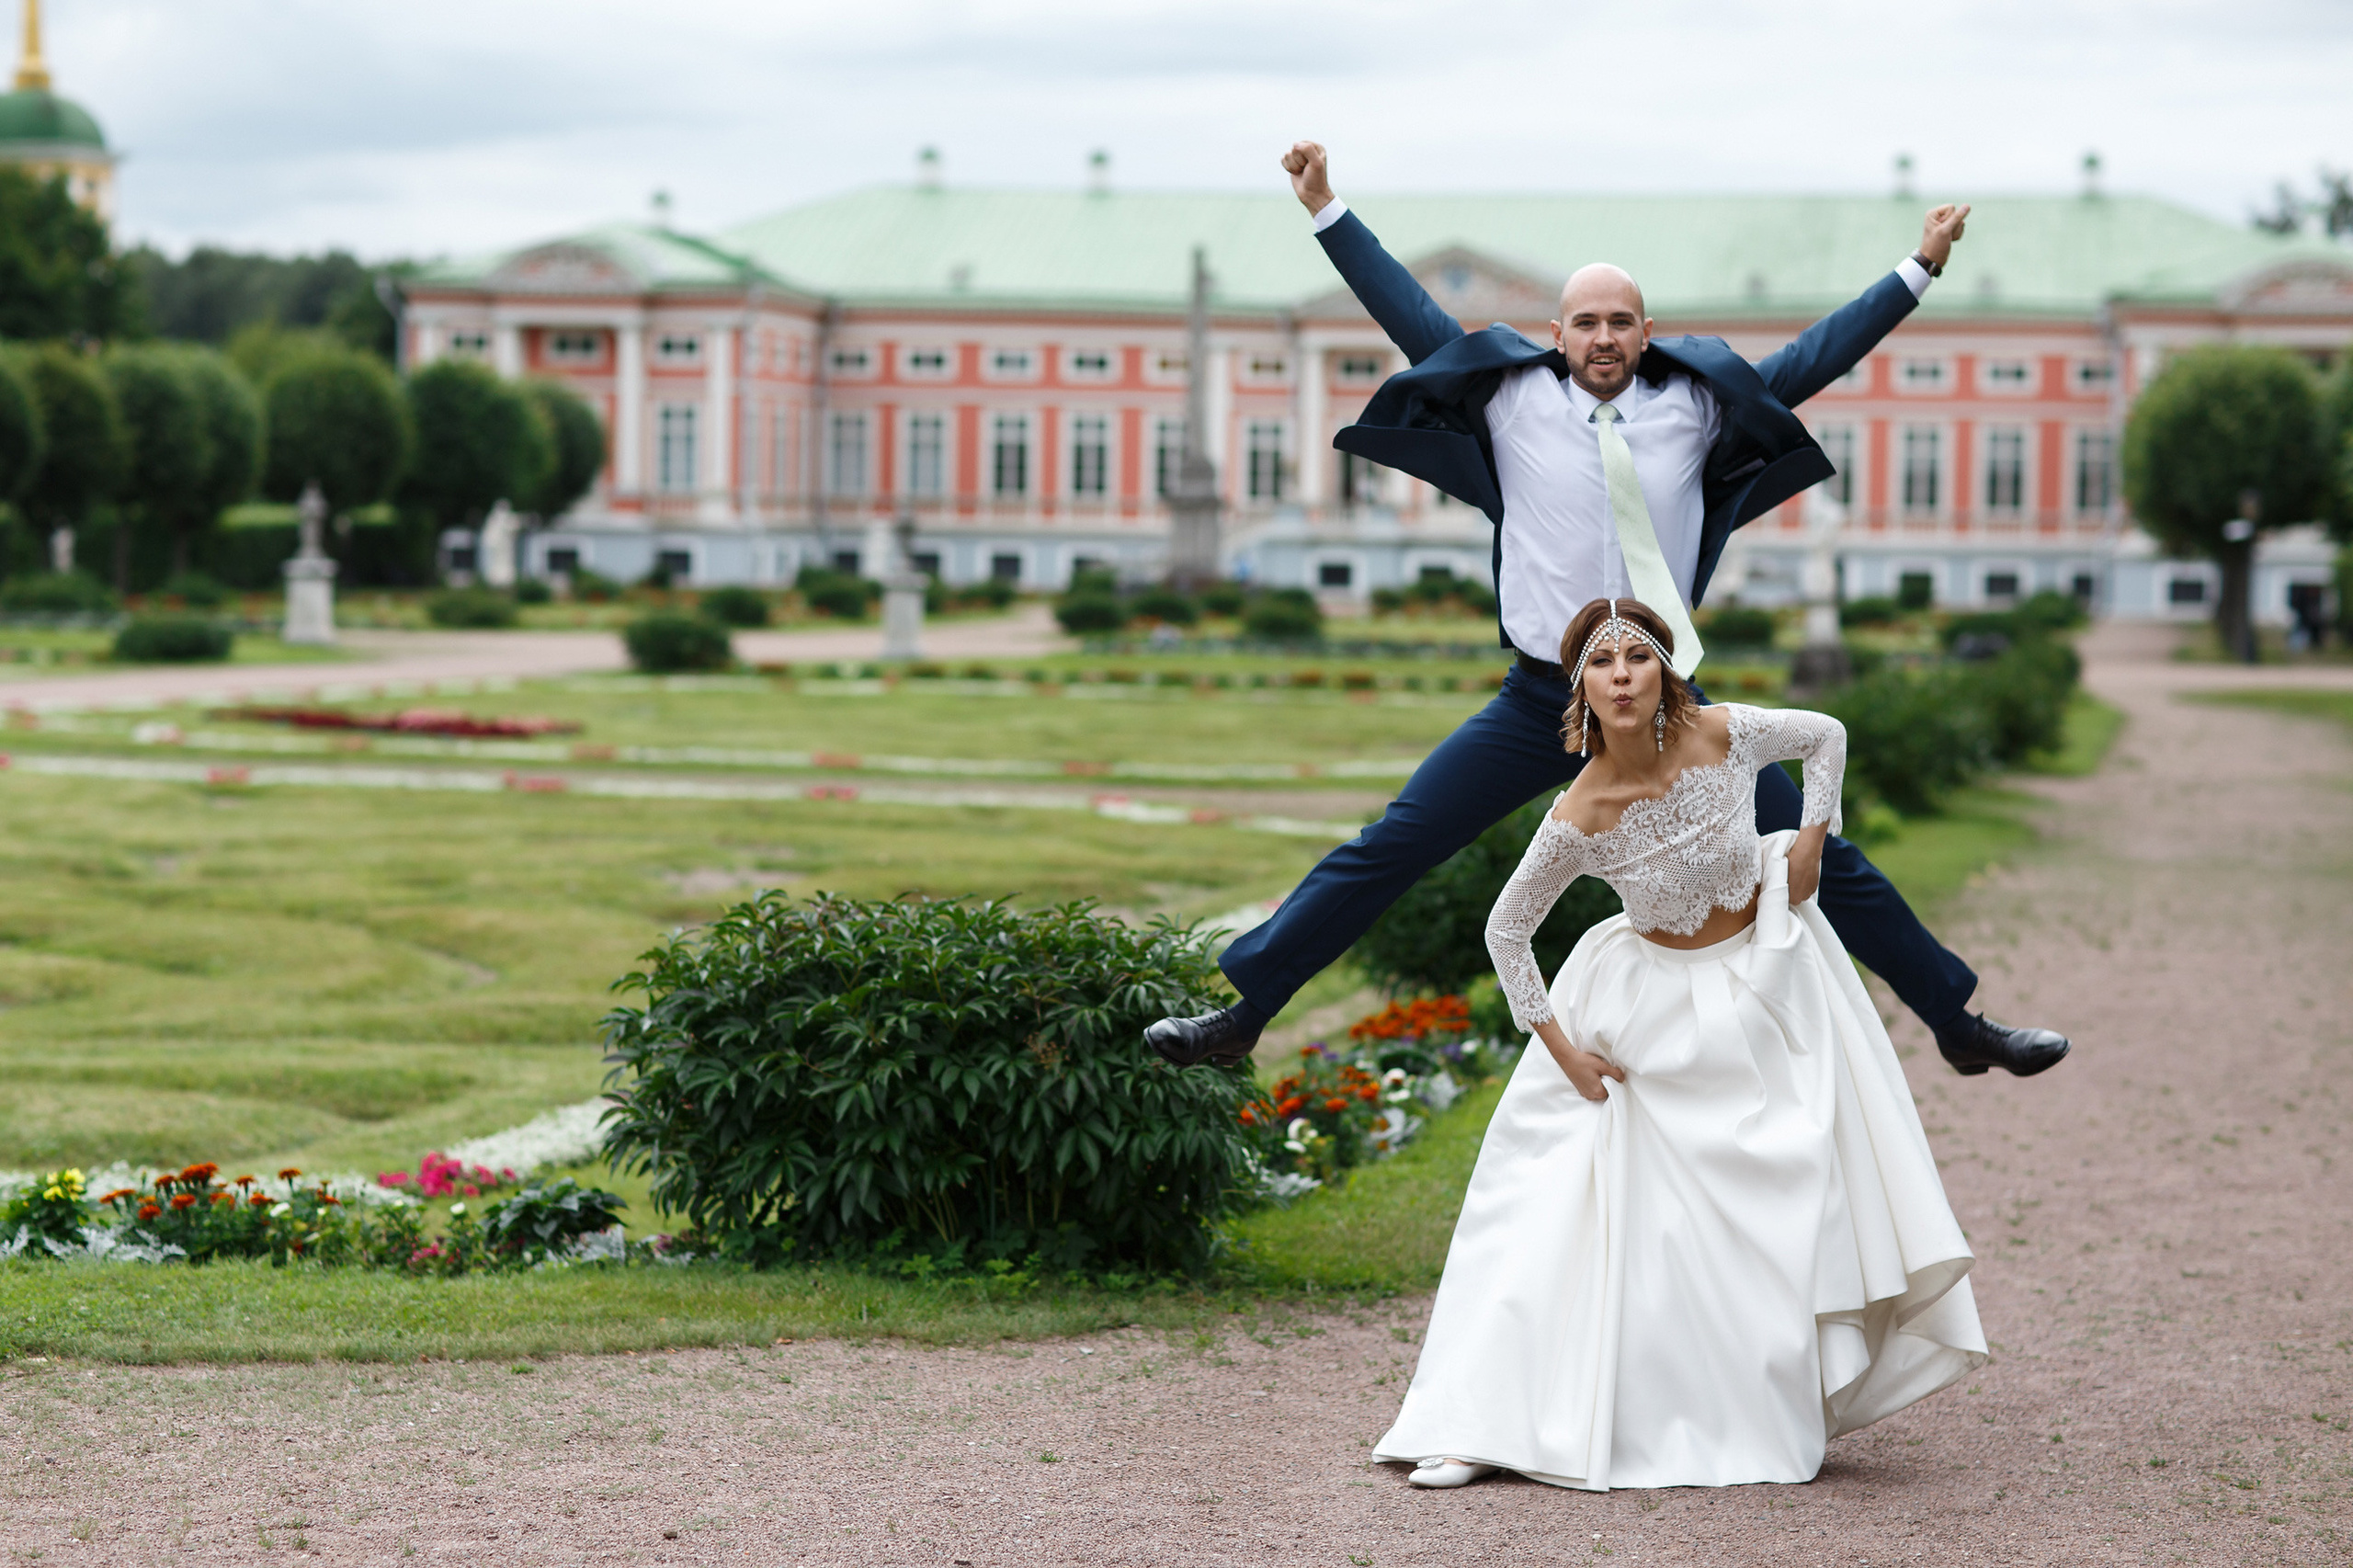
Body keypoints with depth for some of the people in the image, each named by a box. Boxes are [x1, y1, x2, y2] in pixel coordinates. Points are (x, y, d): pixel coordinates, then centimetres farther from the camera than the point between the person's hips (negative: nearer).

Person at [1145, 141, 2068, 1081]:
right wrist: (1327, 211, 5)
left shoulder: (1695, 406, 3)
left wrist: (1919, 268, 11)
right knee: (1384, 854, -5)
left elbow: (1809, 360, 10)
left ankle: (1959, 1024, 16)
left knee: (1822, 863, 2)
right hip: (1538, 705, -1)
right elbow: (1416, 320, 5)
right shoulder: (1515, 399, 0)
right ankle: (1239, 1017, 4)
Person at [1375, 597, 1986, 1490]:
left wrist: (1812, 839, -5)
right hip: (1657, 1007, -2)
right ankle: (1479, 1429, -3)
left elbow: (1827, 736, 3)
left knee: (1793, 1199, 2)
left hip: (1766, 981, 2)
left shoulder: (1723, 736, -19)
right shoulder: (1578, 819, -22)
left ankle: (1779, 1419, 17)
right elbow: (1506, 930, -9)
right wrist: (1561, 1049, -10)